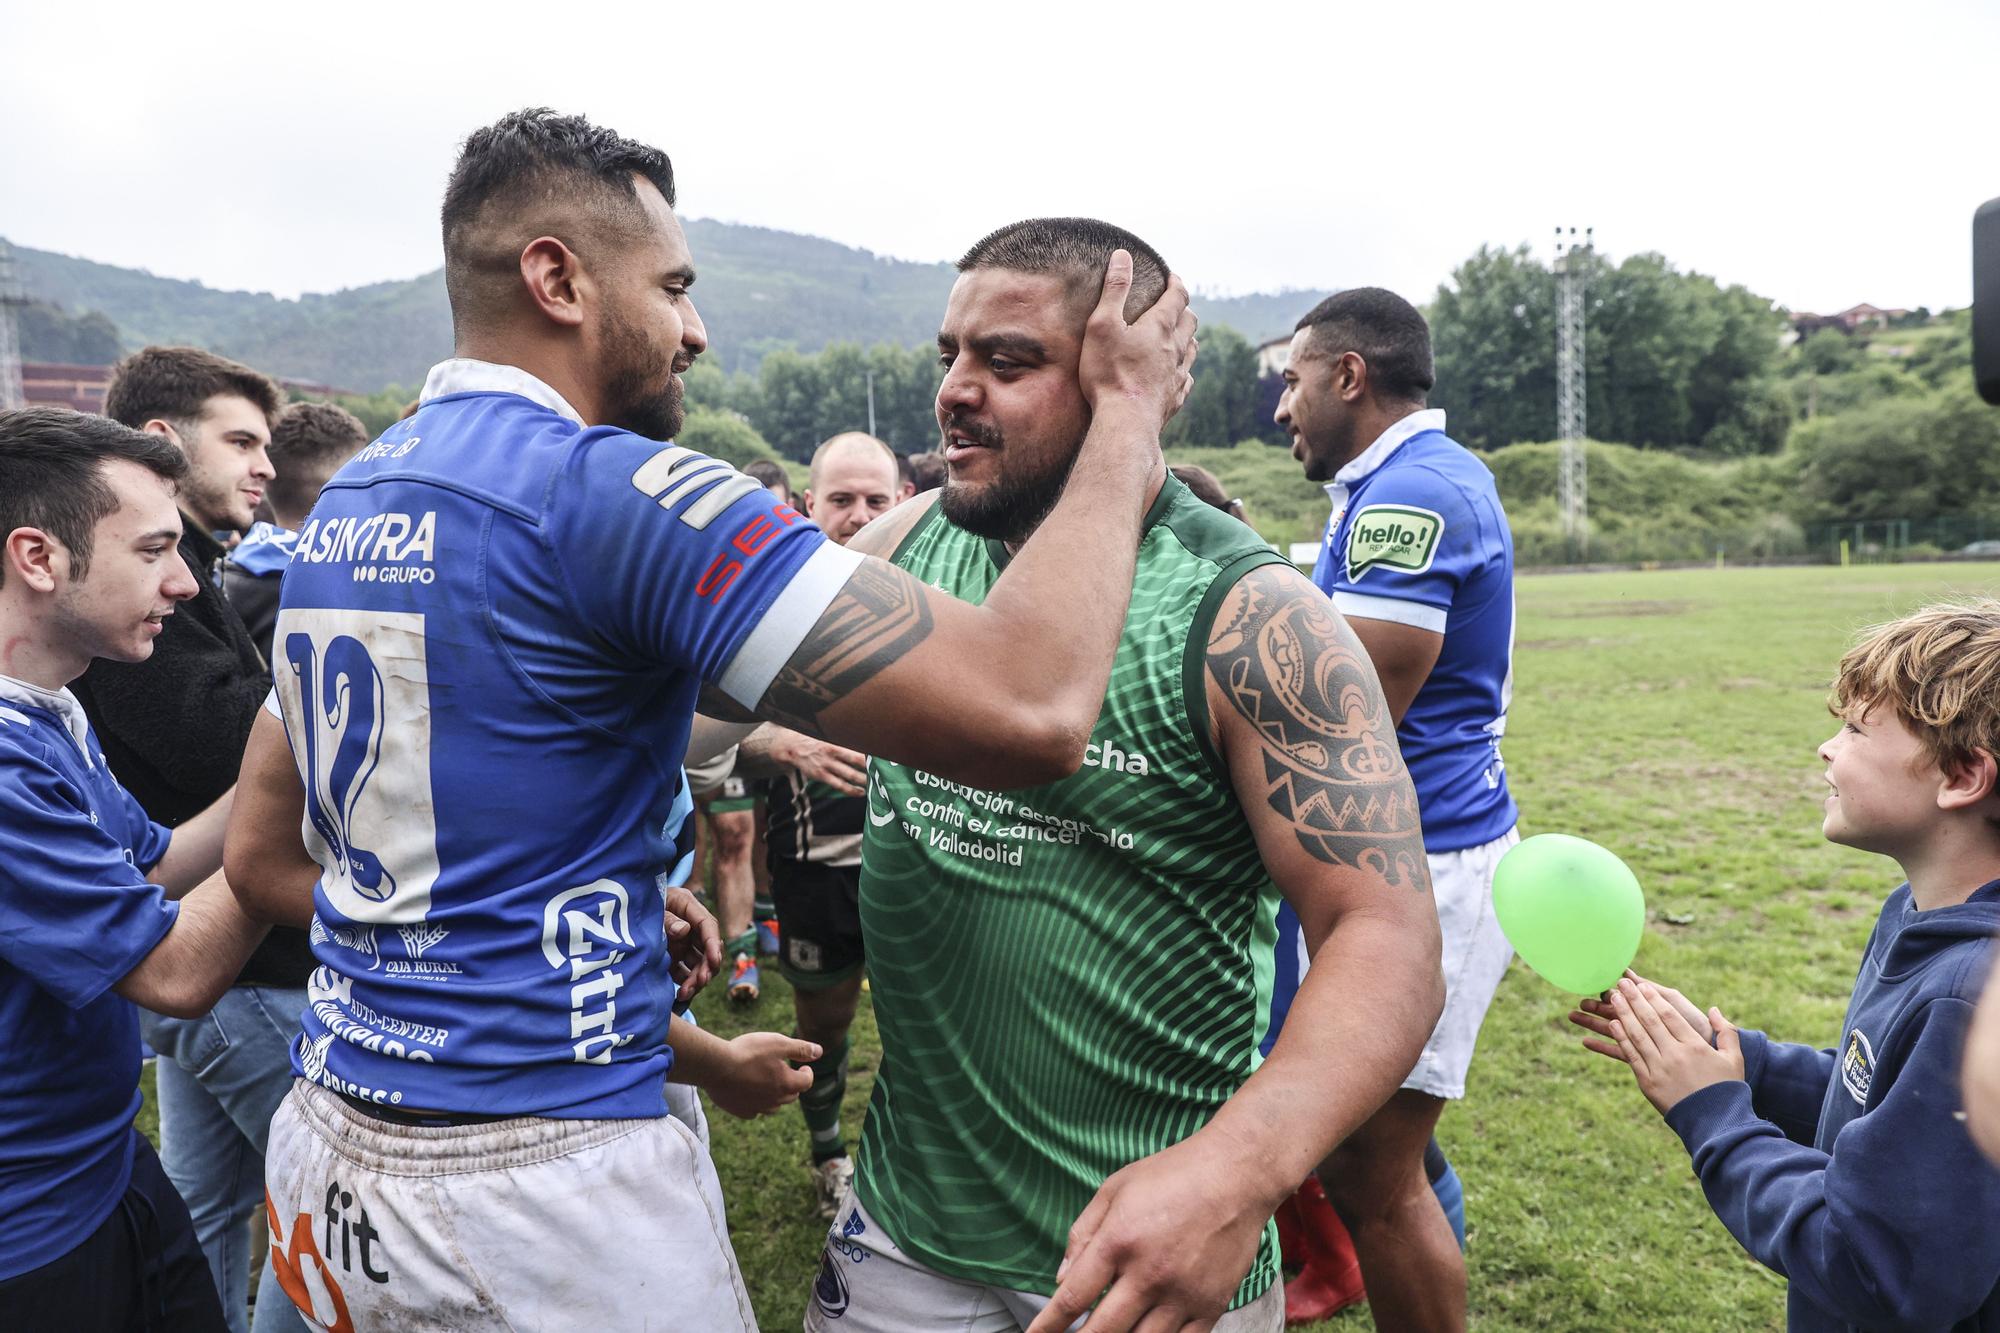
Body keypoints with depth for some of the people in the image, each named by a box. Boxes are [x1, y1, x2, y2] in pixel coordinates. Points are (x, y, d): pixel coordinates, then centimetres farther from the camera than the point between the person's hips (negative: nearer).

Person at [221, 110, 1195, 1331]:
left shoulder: (342, 506, 6)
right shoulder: (612, 491, -20)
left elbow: (265, 855, 14)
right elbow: (1029, 710, -28)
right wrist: (1130, 413, -13)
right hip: (545, 1185, -8)